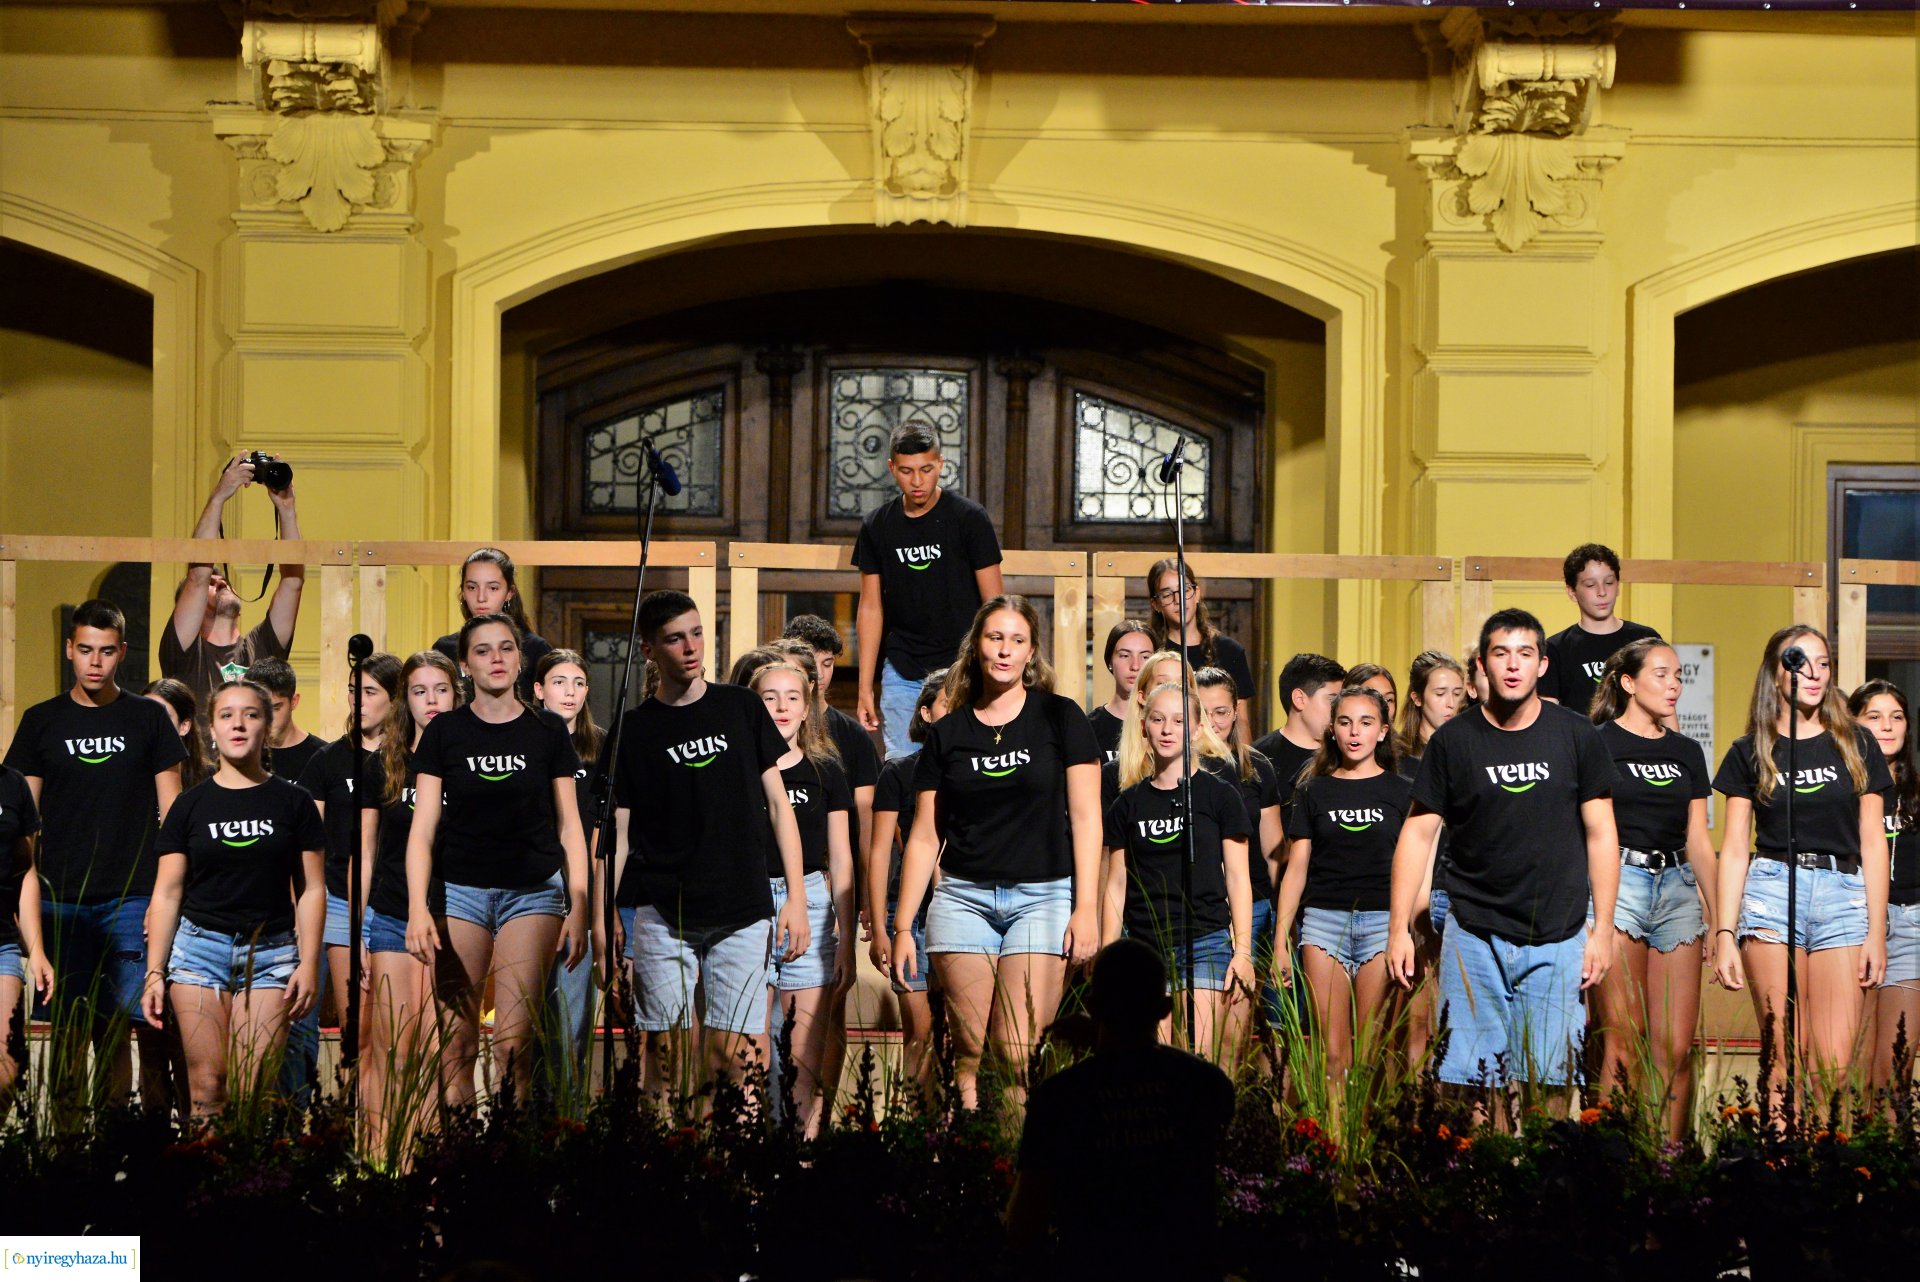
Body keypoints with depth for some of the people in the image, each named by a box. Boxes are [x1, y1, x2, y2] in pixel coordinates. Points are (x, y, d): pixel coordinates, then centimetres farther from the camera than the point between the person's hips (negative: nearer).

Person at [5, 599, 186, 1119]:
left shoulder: (148, 718, 7)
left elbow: (170, 813, 7)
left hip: (133, 899, -1)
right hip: (61, 900, 1)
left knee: (141, 1017, -8)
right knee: (71, 1027, 2)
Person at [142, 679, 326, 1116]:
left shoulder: (293, 802, 6)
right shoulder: (191, 805, 7)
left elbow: (310, 890, 5)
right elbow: (167, 894, 7)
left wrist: (309, 964, -4)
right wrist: (154, 973, 1)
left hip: (270, 954, 0)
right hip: (200, 945, 1)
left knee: (250, 1090, -8)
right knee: (207, 1089, -6)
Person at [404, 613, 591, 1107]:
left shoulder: (548, 731, 6)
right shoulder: (445, 733, 5)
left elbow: (569, 826, 7)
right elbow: (423, 827, 3)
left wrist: (578, 908, 0)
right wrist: (418, 907, -9)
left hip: (532, 893, 0)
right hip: (461, 892, 1)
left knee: (513, 1044, -11)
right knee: (458, 1043, -2)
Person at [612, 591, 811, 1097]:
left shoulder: (742, 708, 9)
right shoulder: (634, 729, 6)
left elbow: (778, 804, 10)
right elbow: (619, 836, 6)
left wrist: (796, 897, 2)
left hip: (743, 915, 1)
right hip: (661, 919, -1)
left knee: (736, 1055, -6)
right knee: (667, 1061, -4)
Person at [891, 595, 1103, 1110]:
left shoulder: (1060, 718, 5)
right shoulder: (947, 733, 10)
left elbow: (1085, 817, 1)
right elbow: (924, 836, 12)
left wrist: (1086, 909, -7)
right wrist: (902, 926, 8)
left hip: (1043, 896, -2)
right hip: (963, 897, 2)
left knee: (1020, 1057, -12)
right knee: (970, 1052, -2)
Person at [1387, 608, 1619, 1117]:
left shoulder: (1577, 736, 3)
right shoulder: (1453, 740, 3)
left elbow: (1600, 834, 6)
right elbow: (1418, 833, 6)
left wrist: (1603, 929, 2)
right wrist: (1400, 928, 1)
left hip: (1557, 939, 0)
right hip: (1473, 936, 0)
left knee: (1550, 1083, -2)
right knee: (1473, 1080, -3)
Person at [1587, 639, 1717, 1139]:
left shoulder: (1687, 753, 17)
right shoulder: (1596, 744, 2)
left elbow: (1699, 842, 18)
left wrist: (1717, 917, 14)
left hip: (1677, 887, 5)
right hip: (1617, 882, -5)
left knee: (1677, 1047, -2)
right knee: (1625, 1044, -9)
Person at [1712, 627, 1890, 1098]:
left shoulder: (1856, 745, 11)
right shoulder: (1751, 752, 10)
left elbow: (1873, 843, 9)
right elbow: (1734, 849, 8)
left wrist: (1877, 933, 2)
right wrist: (1725, 934, 0)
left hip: (1844, 895, 1)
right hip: (1772, 893, -1)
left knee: (1835, 1064, -8)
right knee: (1786, 1058, -5)